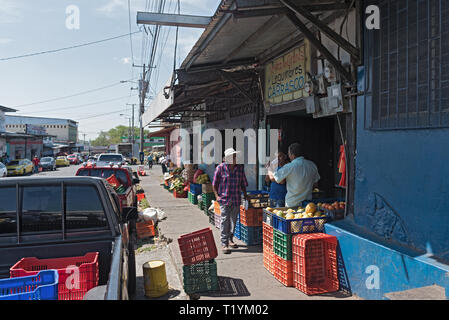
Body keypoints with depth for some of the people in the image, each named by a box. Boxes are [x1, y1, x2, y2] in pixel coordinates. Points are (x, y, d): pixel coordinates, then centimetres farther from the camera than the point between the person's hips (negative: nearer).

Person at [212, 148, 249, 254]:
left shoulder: (240, 168, 7)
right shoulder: (220, 168, -3)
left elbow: (243, 184, 17)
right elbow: (214, 184, 1)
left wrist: (245, 195, 10)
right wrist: (217, 196, -8)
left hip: (236, 199, 4)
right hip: (224, 199, -4)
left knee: (234, 220, 12)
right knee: (225, 221, -7)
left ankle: (230, 239, 30)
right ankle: (224, 244, -1)